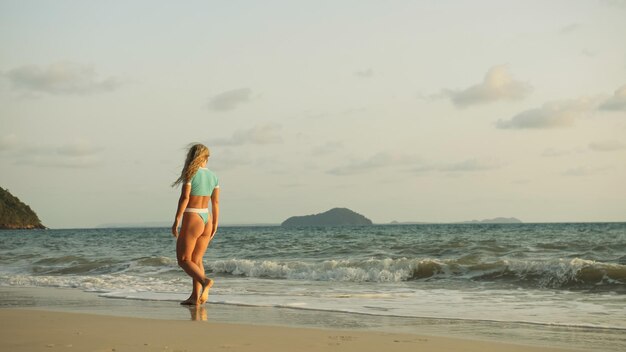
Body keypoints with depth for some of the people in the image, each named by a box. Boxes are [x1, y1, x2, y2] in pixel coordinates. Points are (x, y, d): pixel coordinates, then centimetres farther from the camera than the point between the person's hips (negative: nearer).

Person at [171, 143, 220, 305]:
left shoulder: (190, 174, -11)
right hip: (206, 220, 7)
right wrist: (214, 225, 14)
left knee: (183, 260, 0)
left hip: (191, 220, -6)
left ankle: (205, 281, -23)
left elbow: (184, 198, -17)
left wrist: (176, 221, -15)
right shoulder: (213, 176, 7)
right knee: (196, 260, 12)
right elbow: (216, 202, 8)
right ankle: (195, 297, 8)